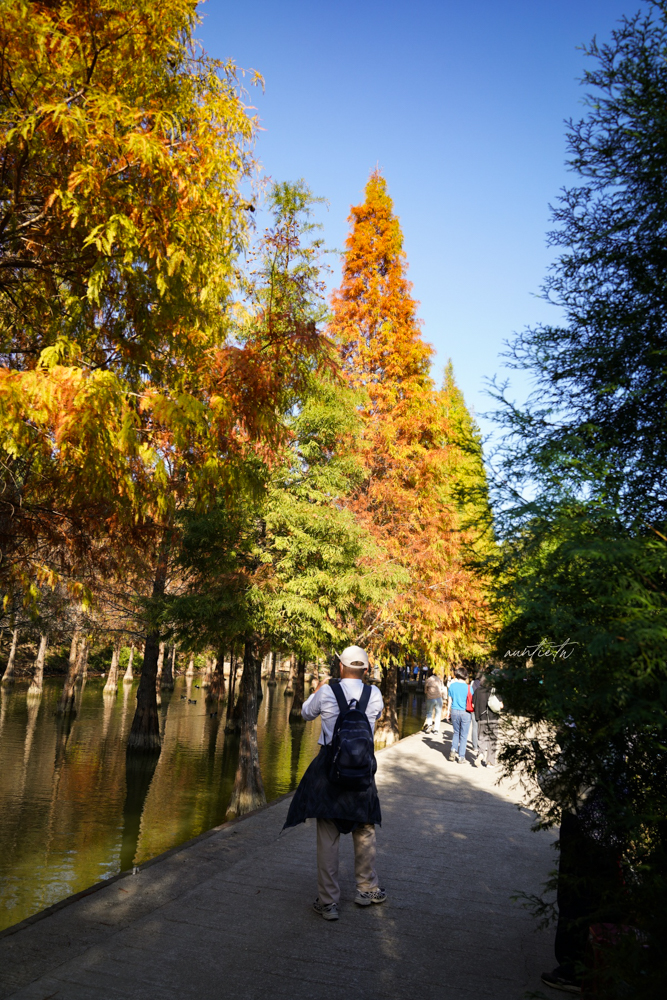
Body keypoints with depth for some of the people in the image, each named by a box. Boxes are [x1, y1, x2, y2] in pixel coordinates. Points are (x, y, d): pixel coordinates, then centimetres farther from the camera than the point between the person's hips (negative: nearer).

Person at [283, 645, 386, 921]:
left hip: (329, 765, -2)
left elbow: (306, 713, 9)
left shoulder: (327, 691, -10)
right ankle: (367, 889, 34)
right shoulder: (374, 694, -6)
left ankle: (328, 901, 14)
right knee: (365, 829, 19)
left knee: (328, 835, 7)